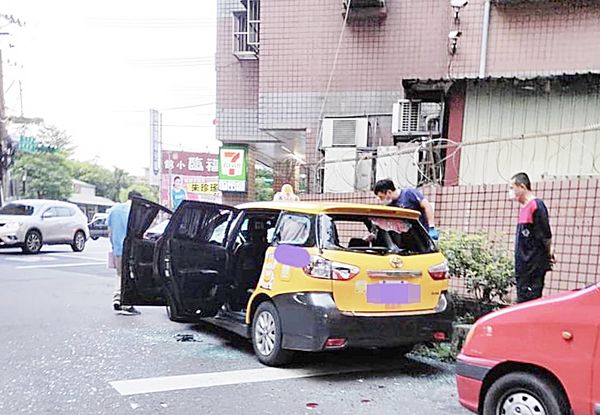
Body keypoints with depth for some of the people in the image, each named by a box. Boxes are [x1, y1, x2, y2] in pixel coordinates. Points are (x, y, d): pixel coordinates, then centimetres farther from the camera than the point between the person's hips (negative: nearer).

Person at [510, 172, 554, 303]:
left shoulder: (536, 205, -14)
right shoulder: (524, 207, 15)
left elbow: (546, 235, -14)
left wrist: (548, 254, -2)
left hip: (534, 266, -9)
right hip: (523, 266, 9)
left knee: (529, 301, -7)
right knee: (522, 300, 14)